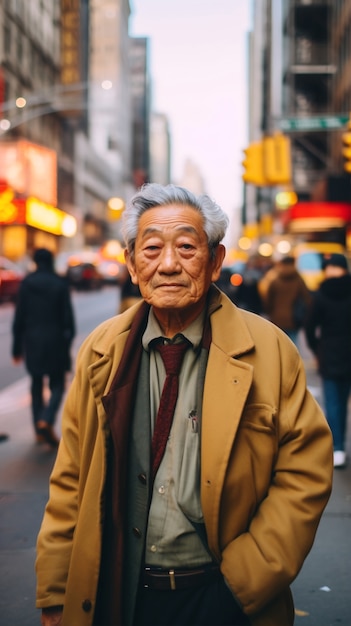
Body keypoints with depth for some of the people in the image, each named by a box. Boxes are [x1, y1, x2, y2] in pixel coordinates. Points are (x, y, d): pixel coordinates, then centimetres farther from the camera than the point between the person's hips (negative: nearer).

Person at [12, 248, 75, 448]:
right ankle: (46, 420, -17)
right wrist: (68, 340, 6)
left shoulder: (27, 283, -1)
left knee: (36, 385, 14)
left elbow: (19, 317, 0)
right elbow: (68, 318, -4)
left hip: (33, 342, 2)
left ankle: (39, 430, 16)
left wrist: (17, 347, 6)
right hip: (55, 342, -2)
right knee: (57, 385, 6)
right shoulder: (60, 284, -4)